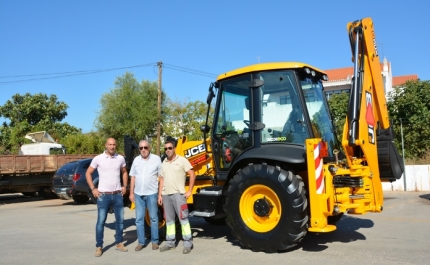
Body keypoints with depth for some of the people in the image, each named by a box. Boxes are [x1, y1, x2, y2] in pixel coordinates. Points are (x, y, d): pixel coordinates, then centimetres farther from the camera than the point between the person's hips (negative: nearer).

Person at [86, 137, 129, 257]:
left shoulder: (120, 158, 2)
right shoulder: (98, 159, -6)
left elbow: (124, 172, 18)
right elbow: (88, 173, 2)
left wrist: (124, 186, 7)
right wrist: (93, 189, -5)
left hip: (118, 195, 3)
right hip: (103, 195, -3)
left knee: (120, 220, 10)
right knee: (101, 221, 0)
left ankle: (119, 243, 24)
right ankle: (99, 246, 11)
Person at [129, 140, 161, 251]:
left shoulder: (156, 159, -4)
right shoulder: (136, 160, 7)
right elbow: (133, 177, 11)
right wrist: (131, 193, 8)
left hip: (152, 193, -3)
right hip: (138, 194, 4)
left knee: (153, 218, 6)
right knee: (139, 219, 7)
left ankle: (155, 241, 16)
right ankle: (141, 242, 16)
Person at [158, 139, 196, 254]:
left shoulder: (182, 160, -4)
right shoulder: (164, 163, 13)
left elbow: (192, 175, -6)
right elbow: (162, 180, 16)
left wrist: (189, 191, -9)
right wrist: (160, 195, 10)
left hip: (178, 194, -6)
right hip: (166, 195, 6)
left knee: (183, 218, -3)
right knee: (169, 220, 12)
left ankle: (188, 243, 2)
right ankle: (170, 242, 21)